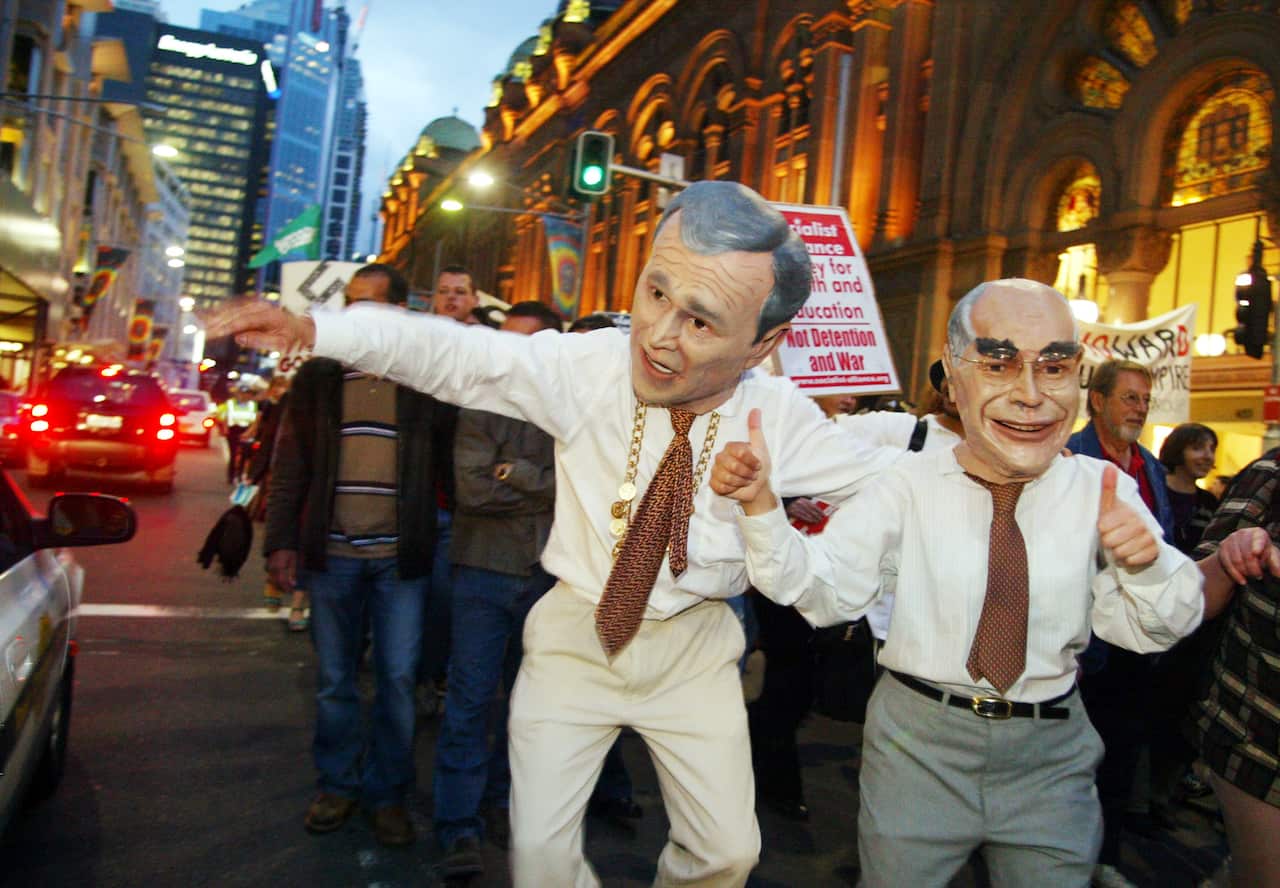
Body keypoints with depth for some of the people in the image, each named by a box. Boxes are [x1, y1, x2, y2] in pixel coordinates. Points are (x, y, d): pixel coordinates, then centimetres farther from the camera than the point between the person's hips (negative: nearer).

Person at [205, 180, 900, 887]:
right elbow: (449, 353, -14)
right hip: (576, 635, 0)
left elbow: (888, 478, 0)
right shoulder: (587, 366, -18)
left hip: (693, 650, 1)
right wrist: (313, 329, -24)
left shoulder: (782, 420, -16)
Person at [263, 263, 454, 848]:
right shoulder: (318, 376, 6)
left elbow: (449, 460, 3)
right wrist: (281, 542, 1)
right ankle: (338, 782, 30)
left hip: (400, 557, -1)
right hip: (332, 553, 2)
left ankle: (386, 792, 22)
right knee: (334, 679, 12)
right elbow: (290, 465, 7)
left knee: (399, 679, 4)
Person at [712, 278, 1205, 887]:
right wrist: (760, 504, -27)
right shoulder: (909, 484, -9)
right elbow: (824, 590, -13)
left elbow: (1148, 629, -1)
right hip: (917, 743, -1)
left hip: (1051, 752, 2)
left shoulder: (1102, 490, -6)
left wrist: (1144, 563, -23)